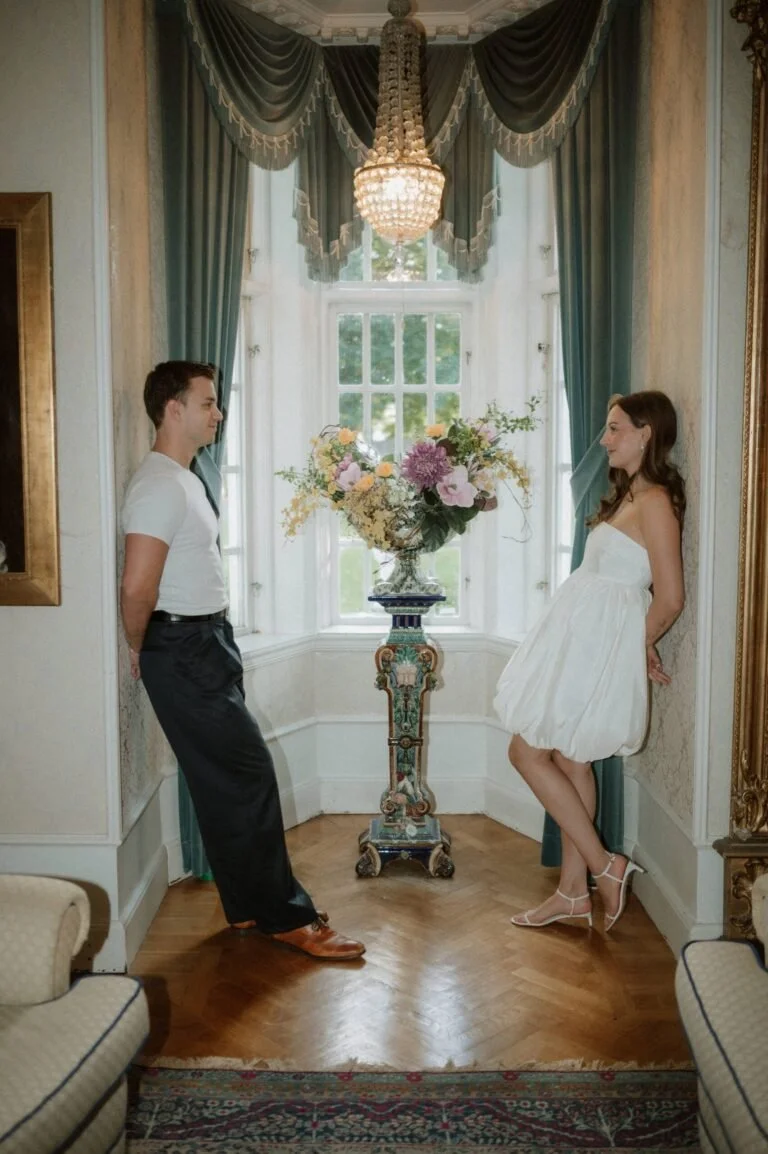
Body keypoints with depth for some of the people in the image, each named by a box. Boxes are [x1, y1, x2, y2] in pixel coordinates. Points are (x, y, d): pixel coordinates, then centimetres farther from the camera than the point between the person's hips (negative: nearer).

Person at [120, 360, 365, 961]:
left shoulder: (184, 479, 15)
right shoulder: (160, 486, -18)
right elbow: (138, 586, -25)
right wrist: (140, 650, -10)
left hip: (208, 642, 10)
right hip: (184, 649, -10)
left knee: (226, 780, 13)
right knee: (248, 775, -6)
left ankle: (249, 908, 24)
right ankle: (285, 916, 5)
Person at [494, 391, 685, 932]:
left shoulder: (655, 501, -14)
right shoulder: (629, 495, 16)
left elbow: (670, 599, -17)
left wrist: (639, 644, -2)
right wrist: (636, 646, 11)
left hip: (599, 643, -10)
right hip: (578, 639, 10)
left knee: (527, 751, -4)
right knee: (569, 759, 12)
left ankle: (604, 865, 4)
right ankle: (574, 892, 21)